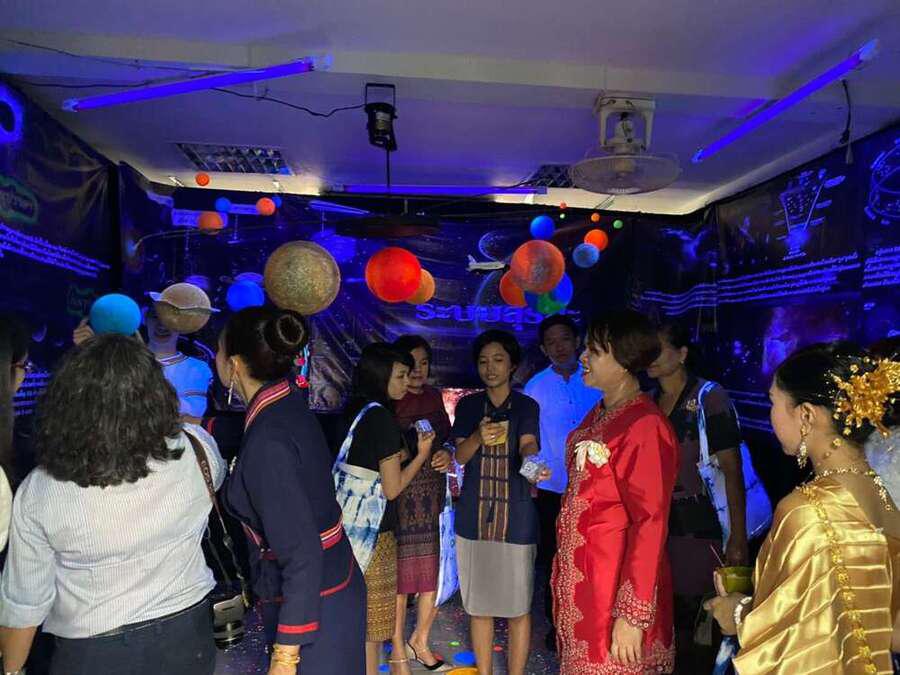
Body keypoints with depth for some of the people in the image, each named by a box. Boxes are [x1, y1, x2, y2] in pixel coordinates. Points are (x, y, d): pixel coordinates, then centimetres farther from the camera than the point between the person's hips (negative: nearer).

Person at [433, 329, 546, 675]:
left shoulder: (527, 406, -1)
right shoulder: (468, 405, 4)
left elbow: (528, 446, -18)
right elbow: (460, 455, -5)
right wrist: (479, 436, -28)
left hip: (516, 518, -2)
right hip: (474, 516, 2)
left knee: (517, 606, 5)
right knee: (479, 604, 13)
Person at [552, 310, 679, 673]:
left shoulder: (645, 425, -19)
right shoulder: (597, 415, 6)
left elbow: (650, 523, -20)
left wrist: (632, 614, -19)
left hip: (614, 584, -8)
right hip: (577, 574, 8)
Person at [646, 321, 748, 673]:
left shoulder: (709, 397, -9)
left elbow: (732, 470, -10)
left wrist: (738, 537, -13)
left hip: (696, 524, -5)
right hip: (655, 521, 5)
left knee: (692, 615, 2)